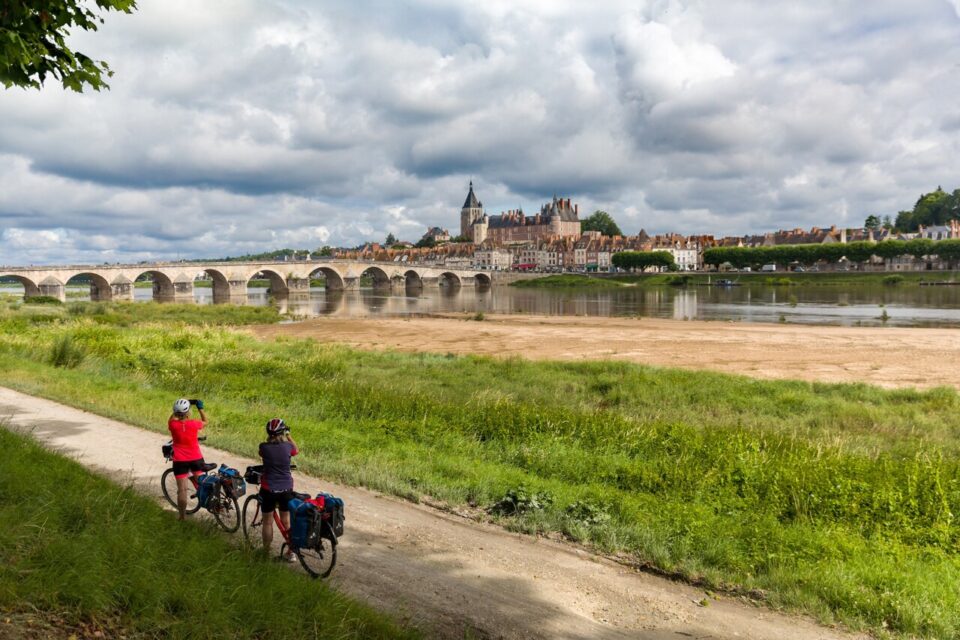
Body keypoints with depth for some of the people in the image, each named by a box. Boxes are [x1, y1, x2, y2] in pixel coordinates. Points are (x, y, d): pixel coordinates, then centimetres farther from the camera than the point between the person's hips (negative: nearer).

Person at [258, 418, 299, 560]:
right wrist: (288, 436, 16)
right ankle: (290, 552, 17)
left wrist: (270, 438, 12)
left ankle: (266, 551, 23)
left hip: (268, 489, -1)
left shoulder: (264, 447, -12)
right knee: (287, 521, 13)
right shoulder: (287, 446, -9)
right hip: (286, 489, 1)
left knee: (268, 522, 13)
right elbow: (296, 450, 15)